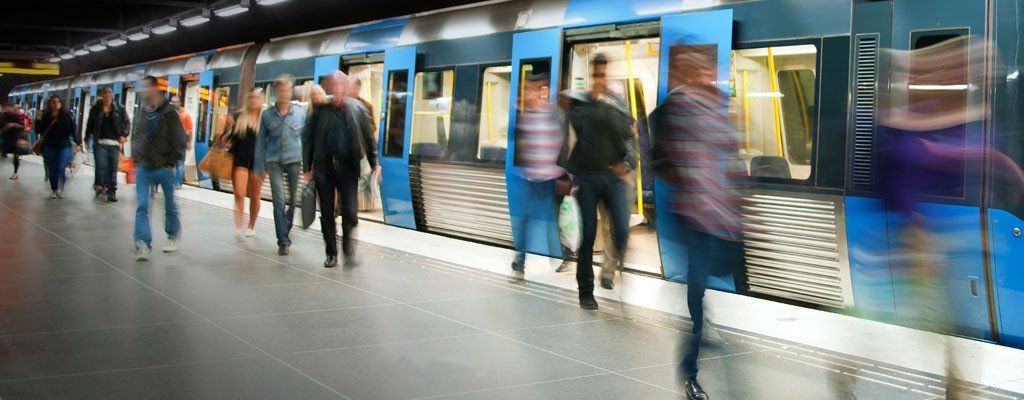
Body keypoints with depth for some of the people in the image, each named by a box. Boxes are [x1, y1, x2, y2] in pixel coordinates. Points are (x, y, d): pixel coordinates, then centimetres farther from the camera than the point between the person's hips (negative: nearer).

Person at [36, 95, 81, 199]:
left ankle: (61, 188, 8)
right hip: (49, 147, 2)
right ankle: (54, 190, 20)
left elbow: (74, 130, -4)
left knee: (60, 168, -14)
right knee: (52, 170, 6)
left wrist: (78, 143, -10)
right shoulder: (45, 116, 4)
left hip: (64, 146, -2)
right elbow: (40, 130, 9)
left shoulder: (66, 116, -2)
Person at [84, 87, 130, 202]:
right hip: (100, 143, 0)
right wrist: (87, 139, 5)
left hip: (114, 144, 1)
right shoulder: (96, 109, 6)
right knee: (101, 166, -13)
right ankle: (100, 186, 1)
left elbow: (126, 122, 6)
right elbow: (90, 125, 11)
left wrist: (124, 135, -8)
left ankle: (112, 192, 11)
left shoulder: (119, 109, 4)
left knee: (113, 169, 5)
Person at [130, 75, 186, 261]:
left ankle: (174, 236, 32)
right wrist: (136, 158, 10)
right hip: (143, 168, 4)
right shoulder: (141, 113, 7)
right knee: (142, 206, -8)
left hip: (164, 169, -4)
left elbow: (179, 141, -8)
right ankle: (143, 244, -11)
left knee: (170, 205, 11)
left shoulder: (169, 114, -8)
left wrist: (171, 163, -10)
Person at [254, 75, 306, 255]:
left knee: (292, 200, 9)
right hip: (274, 162, -1)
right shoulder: (267, 115, 1)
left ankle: (285, 233, 29)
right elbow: (261, 142, 6)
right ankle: (283, 241, -4)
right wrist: (259, 167, 4)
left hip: (294, 161, 1)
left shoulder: (300, 114, 1)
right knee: (279, 201, -8)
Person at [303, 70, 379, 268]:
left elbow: (368, 137, 6)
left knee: (349, 211, -6)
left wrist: (374, 162, 1)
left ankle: (348, 250, 10)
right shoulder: (320, 110, 0)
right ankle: (331, 254, 18)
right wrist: (307, 168, 0)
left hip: (348, 168, -1)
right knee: (327, 213, 7)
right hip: (324, 168, 1)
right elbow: (308, 139, 3)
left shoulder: (356, 109, 1)